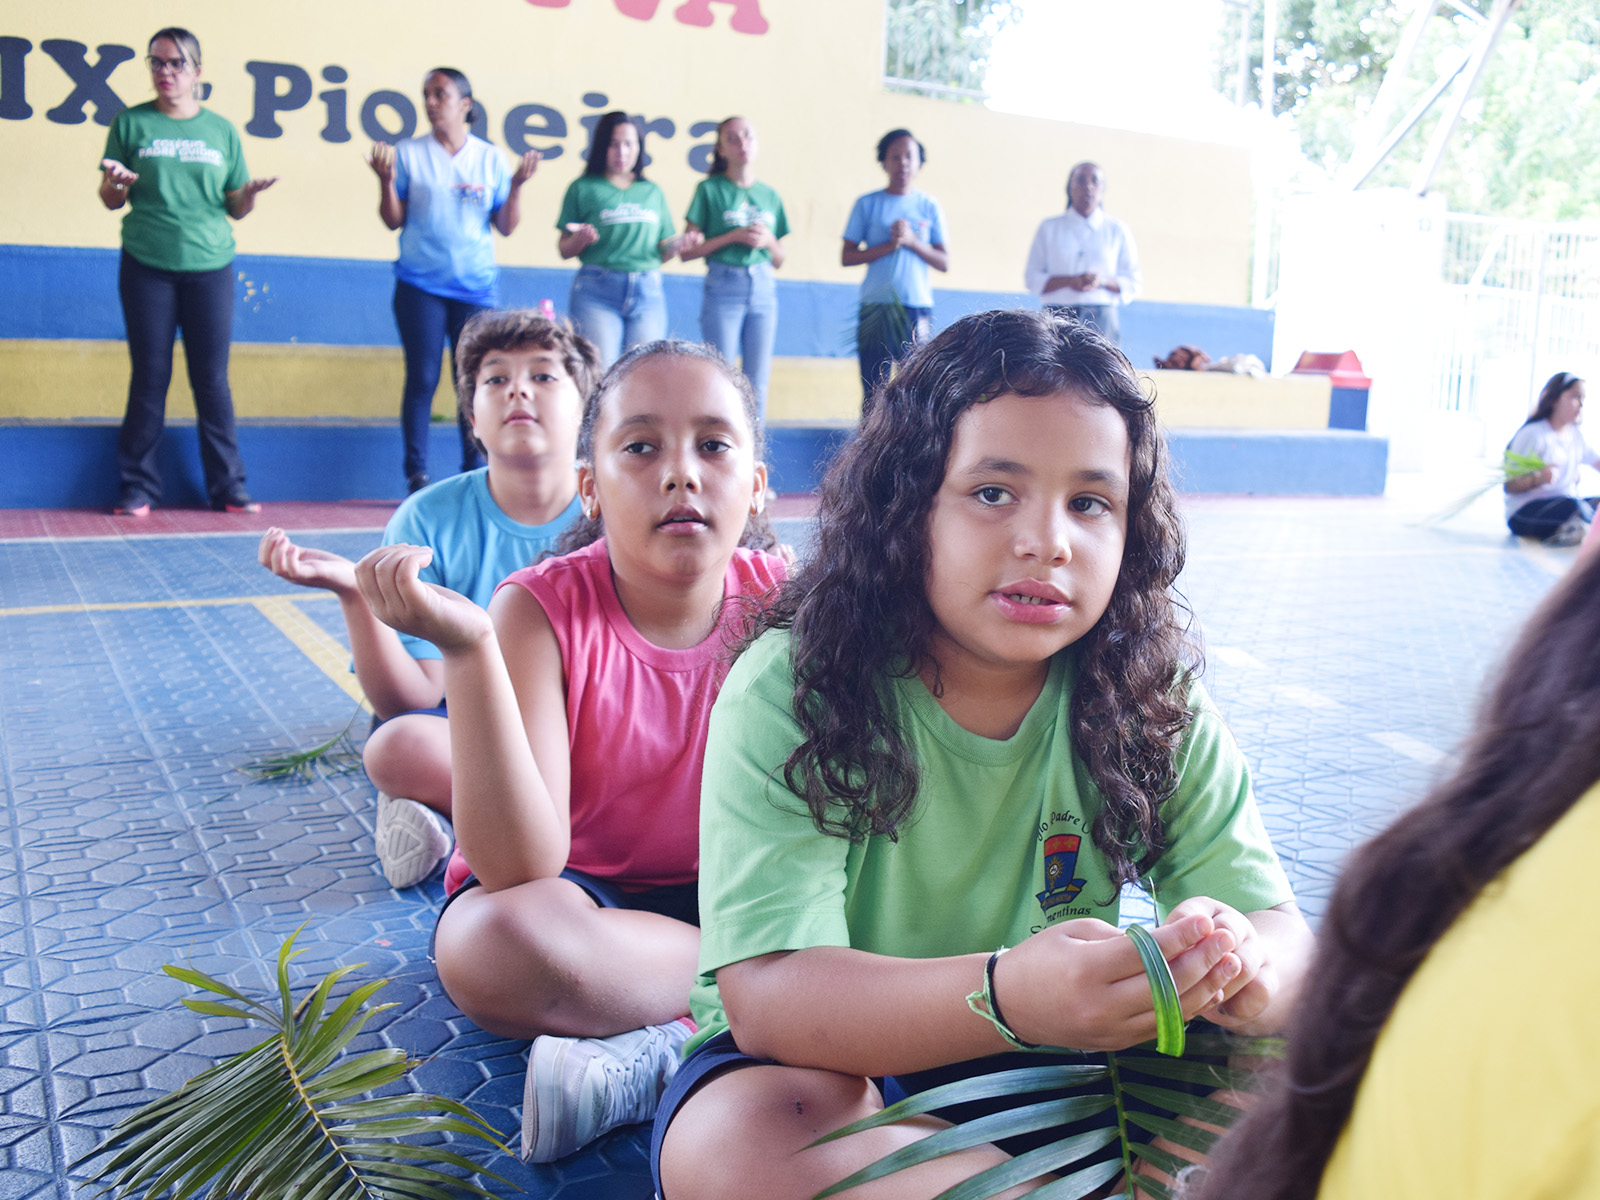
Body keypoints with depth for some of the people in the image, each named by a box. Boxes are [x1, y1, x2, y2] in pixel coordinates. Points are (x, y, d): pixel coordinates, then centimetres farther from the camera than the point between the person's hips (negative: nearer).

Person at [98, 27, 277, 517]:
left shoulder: (221, 131, 10)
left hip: (209, 266, 1)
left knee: (213, 380, 1)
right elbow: (111, 200, 8)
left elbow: (236, 208, 10)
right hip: (146, 267, -1)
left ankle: (228, 486, 7)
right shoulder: (130, 123, 7)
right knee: (149, 377, 1)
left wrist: (251, 194, -11)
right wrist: (116, 184, -14)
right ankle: (138, 487, 8)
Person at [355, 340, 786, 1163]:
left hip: (715, 898, 3)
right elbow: (522, 873, -30)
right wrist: (468, 647, -40)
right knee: (493, 944, -37)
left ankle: (655, 1054, -21)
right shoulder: (543, 610, -20)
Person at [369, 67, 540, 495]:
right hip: (420, 285, -1)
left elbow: (506, 227, 5)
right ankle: (417, 476, 2)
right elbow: (394, 220, 4)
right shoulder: (408, 153, 6)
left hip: (476, 286, 1)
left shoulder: (490, 158, 8)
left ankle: (475, 476, 7)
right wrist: (386, 180, -12)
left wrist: (516, 186, -9)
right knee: (422, 379, -3)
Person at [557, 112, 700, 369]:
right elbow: (564, 250, 6)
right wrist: (580, 239, -15)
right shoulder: (584, 189, 7)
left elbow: (661, 253, 17)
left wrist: (677, 245, -4)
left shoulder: (653, 193, 17)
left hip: (648, 294, 3)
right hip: (597, 292, -3)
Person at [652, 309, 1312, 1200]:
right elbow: (765, 995, -28)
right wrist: (1008, 996, -46)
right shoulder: (790, 690, -19)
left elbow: (1284, 934, -10)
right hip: (824, 1061, -2)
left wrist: (1236, 969, -36)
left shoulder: (1156, 707, -7)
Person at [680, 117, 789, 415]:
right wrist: (733, 237, -10)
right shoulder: (710, 190, 3)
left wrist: (769, 241, -2)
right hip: (723, 289, -4)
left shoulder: (770, 196, 14)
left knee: (758, 383, 3)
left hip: (763, 289, 4)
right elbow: (687, 251, -2)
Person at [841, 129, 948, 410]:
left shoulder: (929, 206, 11)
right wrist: (890, 246, -8)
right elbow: (847, 257, 4)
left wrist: (912, 241, -7)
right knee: (873, 392, -3)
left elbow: (944, 263, 8)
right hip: (875, 306, -1)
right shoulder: (867, 204, 8)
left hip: (917, 306, 1)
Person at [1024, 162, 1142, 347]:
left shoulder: (1117, 230, 13)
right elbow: (1032, 278, 7)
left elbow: (1134, 282, 11)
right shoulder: (1049, 227, 12)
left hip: (1101, 319, 0)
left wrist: (1103, 281, -9)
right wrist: (1070, 281, -10)